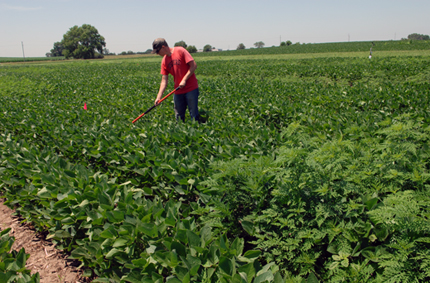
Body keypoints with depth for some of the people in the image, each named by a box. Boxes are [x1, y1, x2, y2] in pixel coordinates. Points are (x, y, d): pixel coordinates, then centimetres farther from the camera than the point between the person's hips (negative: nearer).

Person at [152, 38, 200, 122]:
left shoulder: (180, 51, -8)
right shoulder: (164, 61, 8)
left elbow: (194, 65, -12)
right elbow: (164, 80, 6)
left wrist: (184, 80, -14)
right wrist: (159, 97, -1)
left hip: (191, 88, -6)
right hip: (178, 91, 6)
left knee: (194, 115, -1)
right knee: (179, 117, 10)